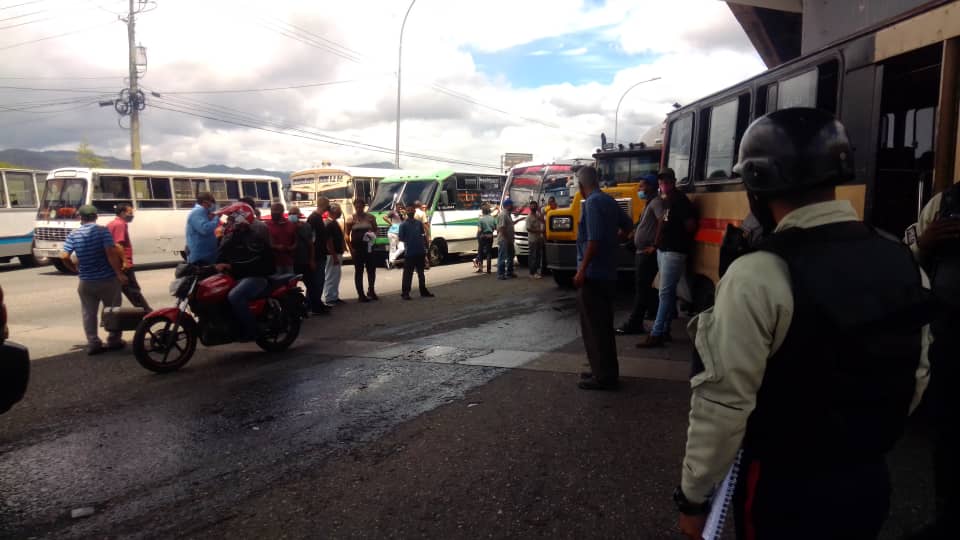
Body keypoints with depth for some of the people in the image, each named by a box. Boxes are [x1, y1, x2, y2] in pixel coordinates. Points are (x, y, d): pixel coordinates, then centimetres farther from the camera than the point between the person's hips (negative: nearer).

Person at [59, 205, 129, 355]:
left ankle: (93, 343, 11)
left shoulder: (74, 235, 1)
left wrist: (74, 268, 14)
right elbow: (111, 252, -20)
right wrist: (120, 273, -16)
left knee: (89, 313, 12)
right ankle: (114, 340, 17)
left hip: (86, 281, 3)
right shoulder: (103, 231, -9)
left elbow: (64, 256, -4)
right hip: (108, 279, -2)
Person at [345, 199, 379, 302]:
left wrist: (373, 235, -12)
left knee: (372, 269, 6)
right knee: (359, 271, 2)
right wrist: (350, 248, -8)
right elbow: (347, 235, 1)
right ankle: (360, 294, 6)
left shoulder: (370, 217, 4)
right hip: (357, 248, -2)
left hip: (369, 246, 2)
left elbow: (376, 230, 11)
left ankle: (371, 291, 24)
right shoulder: (351, 219, -1)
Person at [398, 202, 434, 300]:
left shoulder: (419, 223, 9)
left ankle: (423, 291, 25)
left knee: (421, 273, 15)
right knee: (408, 273, -3)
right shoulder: (403, 225, -3)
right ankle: (405, 293, 2)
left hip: (420, 252, 5)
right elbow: (401, 238, -5)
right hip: (409, 253, -5)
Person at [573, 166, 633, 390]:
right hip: (608, 273, 9)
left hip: (592, 274, -9)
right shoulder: (609, 201, 11)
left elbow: (594, 239, -22)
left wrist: (582, 270, -21)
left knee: (594, 327, -2)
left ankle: (603, 376, 2)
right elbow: (628, 225, 24)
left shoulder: (592, 203, -15)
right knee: (603, 324, 16)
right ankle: (607, 371, 25)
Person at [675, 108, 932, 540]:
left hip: (785, 488, -6)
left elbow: (724, 404, -23)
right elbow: (916, 379, 7)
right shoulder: (903, 262, -4)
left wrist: (693, 496, -10)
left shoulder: (758, 277, -25)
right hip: (870, 480, 6)